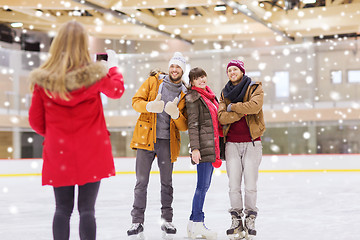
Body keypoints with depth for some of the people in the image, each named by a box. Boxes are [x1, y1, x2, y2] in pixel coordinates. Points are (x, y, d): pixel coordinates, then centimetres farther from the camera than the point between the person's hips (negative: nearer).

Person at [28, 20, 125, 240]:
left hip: (58, 153, 1)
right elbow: (117, 90, 12)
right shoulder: (95, 75, -10)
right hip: (91, 153, -1)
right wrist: (113, 66, 30)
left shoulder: (42, 80, -5)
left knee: (63, 209, 9)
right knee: (87, 209, 2)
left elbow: (36, 121, 2)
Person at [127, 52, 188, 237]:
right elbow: (136, 101, -1)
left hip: (167, 142, 1)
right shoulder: (153, 81, 6)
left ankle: (167, 220, 18)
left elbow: (184, 126, 2)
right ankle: (137, 221, 7)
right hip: (146, 138, -1)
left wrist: (175, 114, -19)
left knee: (166, 183, 8)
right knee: (141, 181, 0)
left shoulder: (185, 94, 7)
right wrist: (150, 106, -22)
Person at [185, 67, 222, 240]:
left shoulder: (209, 95, 20)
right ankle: (197, 225, -5)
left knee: (204, 185, 10)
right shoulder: (193, 97, -6)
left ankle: (194, 222, 16)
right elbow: (192, 125, -13)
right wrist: (195, 148, -19)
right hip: (203, 147, -9)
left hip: (212, 147, 9)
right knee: (203, 185, -9)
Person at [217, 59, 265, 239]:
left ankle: (250, 219, 8)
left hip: (252, 142, -3)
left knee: (250, 185, -5)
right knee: (233, 185, -1)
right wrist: (242, 111, -14)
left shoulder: (255, 88, 3)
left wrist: (233, 106, -8)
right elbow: (222, 117, -2)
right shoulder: (225, 93, 13)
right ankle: (236, 220, 9)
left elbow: (254, 106, -19)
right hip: (232, 142, 3)